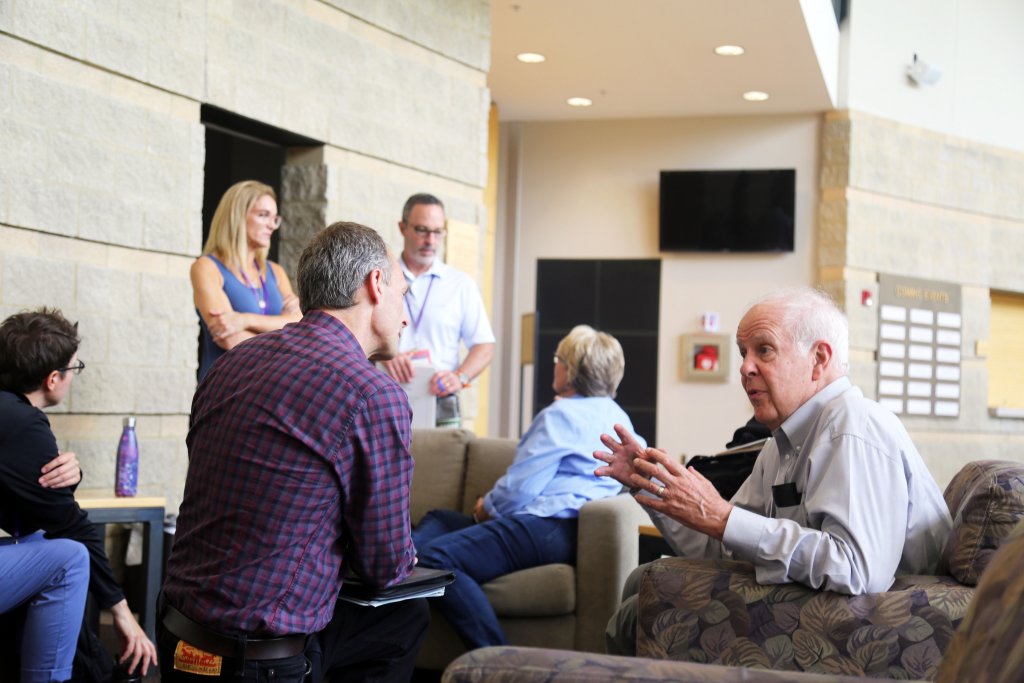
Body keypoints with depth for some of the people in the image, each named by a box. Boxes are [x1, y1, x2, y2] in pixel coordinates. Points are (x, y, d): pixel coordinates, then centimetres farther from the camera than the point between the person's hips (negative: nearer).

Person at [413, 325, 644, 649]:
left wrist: (486, 507, 7)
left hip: (550, 527, -12)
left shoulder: (561, 414, -7)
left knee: (435, 558, -30)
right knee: (437, 519, 23)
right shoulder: (616, 416, 22)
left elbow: (518, 490, -12)